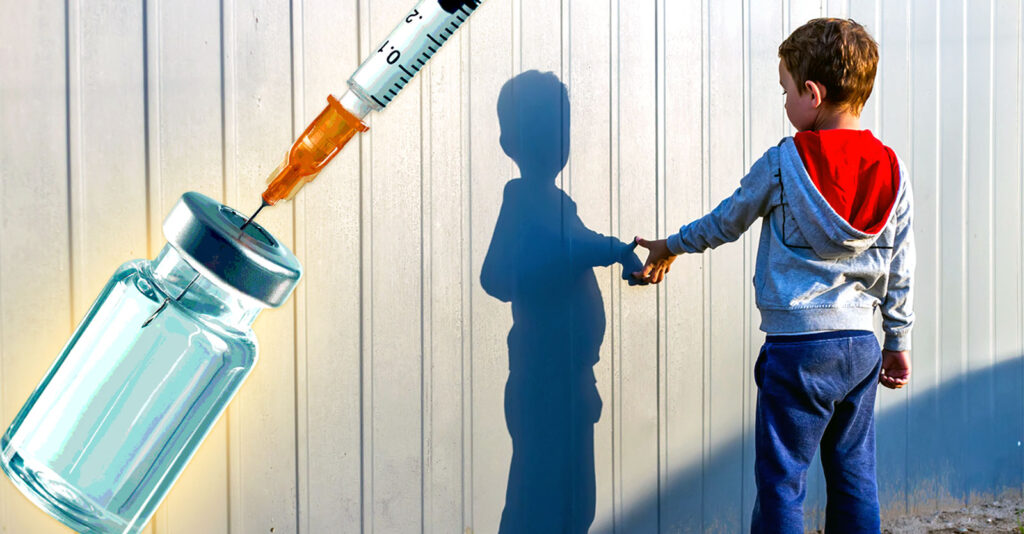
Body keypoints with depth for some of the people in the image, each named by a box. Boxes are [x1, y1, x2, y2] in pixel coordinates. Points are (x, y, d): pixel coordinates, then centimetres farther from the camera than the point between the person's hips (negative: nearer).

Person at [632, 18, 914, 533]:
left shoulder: (783, 163, -9)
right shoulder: (892, 171, 3)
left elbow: (726, 221, 5)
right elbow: (900, 270, 8)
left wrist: (670, 247, 22)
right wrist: (898, 343, 18)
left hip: (797, 349, -5)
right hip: (862, 347, 5)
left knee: (781, 482, 2)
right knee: (855, 478, 14)